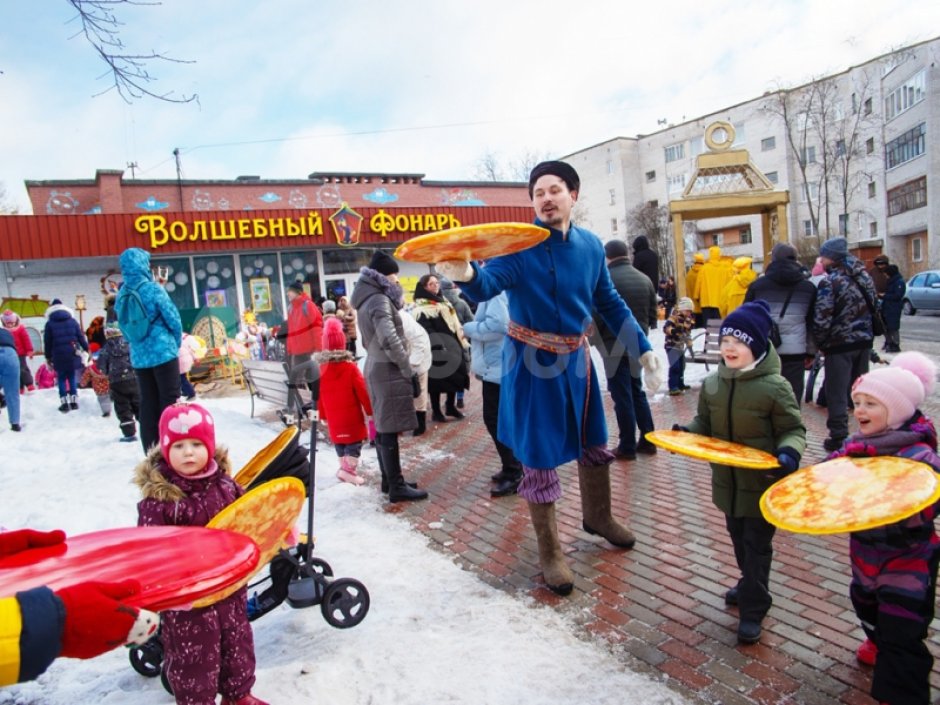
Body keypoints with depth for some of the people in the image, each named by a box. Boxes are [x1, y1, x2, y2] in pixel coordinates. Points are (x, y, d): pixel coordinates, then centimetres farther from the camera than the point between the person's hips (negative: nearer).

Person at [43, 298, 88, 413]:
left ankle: (64, 403, 2)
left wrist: (48, 357, 7)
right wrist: (87, 349, 11)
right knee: (72, 377, 10)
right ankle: (74, 401, 9)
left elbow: (47, 342, 1)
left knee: (61, 378, 6)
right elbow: (81, 337, 4)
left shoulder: (49, 324, 1)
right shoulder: (72, 321, 5)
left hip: (58, 355, -2)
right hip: (72, 354, 2)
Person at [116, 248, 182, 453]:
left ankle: (152, 450, 17)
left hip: (139, 357, 6)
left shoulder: (122, 295, 6)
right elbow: (173, 319, -10)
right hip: (163, 353, -6)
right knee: (170, 399, 2)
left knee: (148, 402, 11)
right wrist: (176, 343, 7)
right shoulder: (152, 289, -12)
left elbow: (124, 326, 13)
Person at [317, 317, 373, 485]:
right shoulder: (350, 367, -15)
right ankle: (348, 470, -3)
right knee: (354, 443, 4)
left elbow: (319, 395, 4)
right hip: (351, 416, -4)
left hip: (333, 417, 4)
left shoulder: (321, 368, -4)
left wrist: (322, 415, 17)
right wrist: (370, 411, 0)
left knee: (339, 442, 18)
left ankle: (344, 467, 25)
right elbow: (362, 391, -12)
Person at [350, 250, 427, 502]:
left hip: (375, 368, 10)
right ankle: (397, 487, 1)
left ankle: (389, 480, 25)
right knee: (389, 430, -5)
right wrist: (410, 372, -18)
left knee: (382, 427, 15)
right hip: (388, 371, -10)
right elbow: (390, 341, -24)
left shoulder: (368, 300, 15)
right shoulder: (379, 300, -15)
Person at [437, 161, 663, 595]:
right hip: (532, 364, -5)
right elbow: (487, 285, -31)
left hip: (576, 359, 6)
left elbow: (610, 304, 11)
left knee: (594, 443, 20)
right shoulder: (519, 245, -15)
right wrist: (466, 275, -54)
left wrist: (644, 350, 8)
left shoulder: (591, 245, 2)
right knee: (539, 457, 2)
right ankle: (550, 554, 20)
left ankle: (597, 516, 47)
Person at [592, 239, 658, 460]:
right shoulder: (644, 279, 6)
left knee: (622, 397, 1)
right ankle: (648, 440, 22)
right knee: (637, 392, 18)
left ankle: (627, 447, 8)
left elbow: (596, 316, -15)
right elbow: (653, 314, 10)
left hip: (615, 346, -6)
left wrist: (593, 337, 2)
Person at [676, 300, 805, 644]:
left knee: (757, 545, 6)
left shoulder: (774, 387, -17)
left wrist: (789, 452, -28)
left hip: (762, 484, -5)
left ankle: (752, 610, 18)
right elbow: (705, 424, 11)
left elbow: (794, 430, -8)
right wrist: (685, 432, -8)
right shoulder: (711, 384, -1)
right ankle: (751, 586, 44)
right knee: (738, 538, 21)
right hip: (727, 482, 6)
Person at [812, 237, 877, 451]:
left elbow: (821, 319, -19)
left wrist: (820, 343, -4)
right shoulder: (863, 276, 7)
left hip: (840, 344, -7)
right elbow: (873, 307, 14)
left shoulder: (830, 281, -17)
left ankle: (838, 438, 6)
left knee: (836, 393, 2)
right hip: (864, 340, 7)